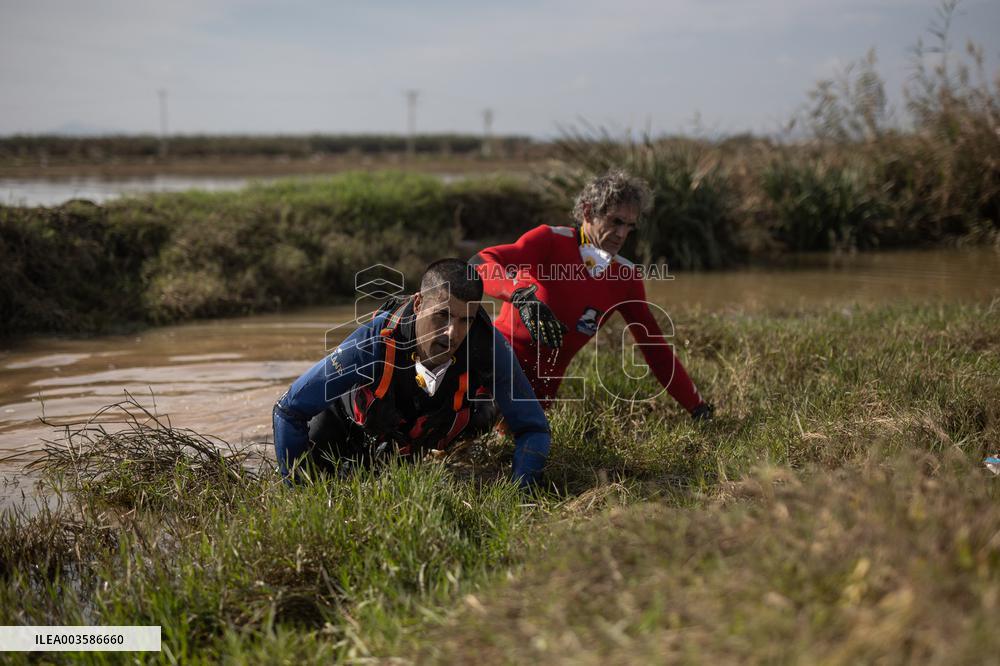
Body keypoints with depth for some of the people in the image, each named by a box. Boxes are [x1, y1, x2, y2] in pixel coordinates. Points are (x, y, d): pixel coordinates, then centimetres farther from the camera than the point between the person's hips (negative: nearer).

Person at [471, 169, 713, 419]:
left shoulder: (626, 277, 5)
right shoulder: (552, 240, -10)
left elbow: (655, 348, 11)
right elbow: (481, 263, -25)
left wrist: (697, 407, 8)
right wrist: (522, 296, -44)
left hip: (539, 391, 5)